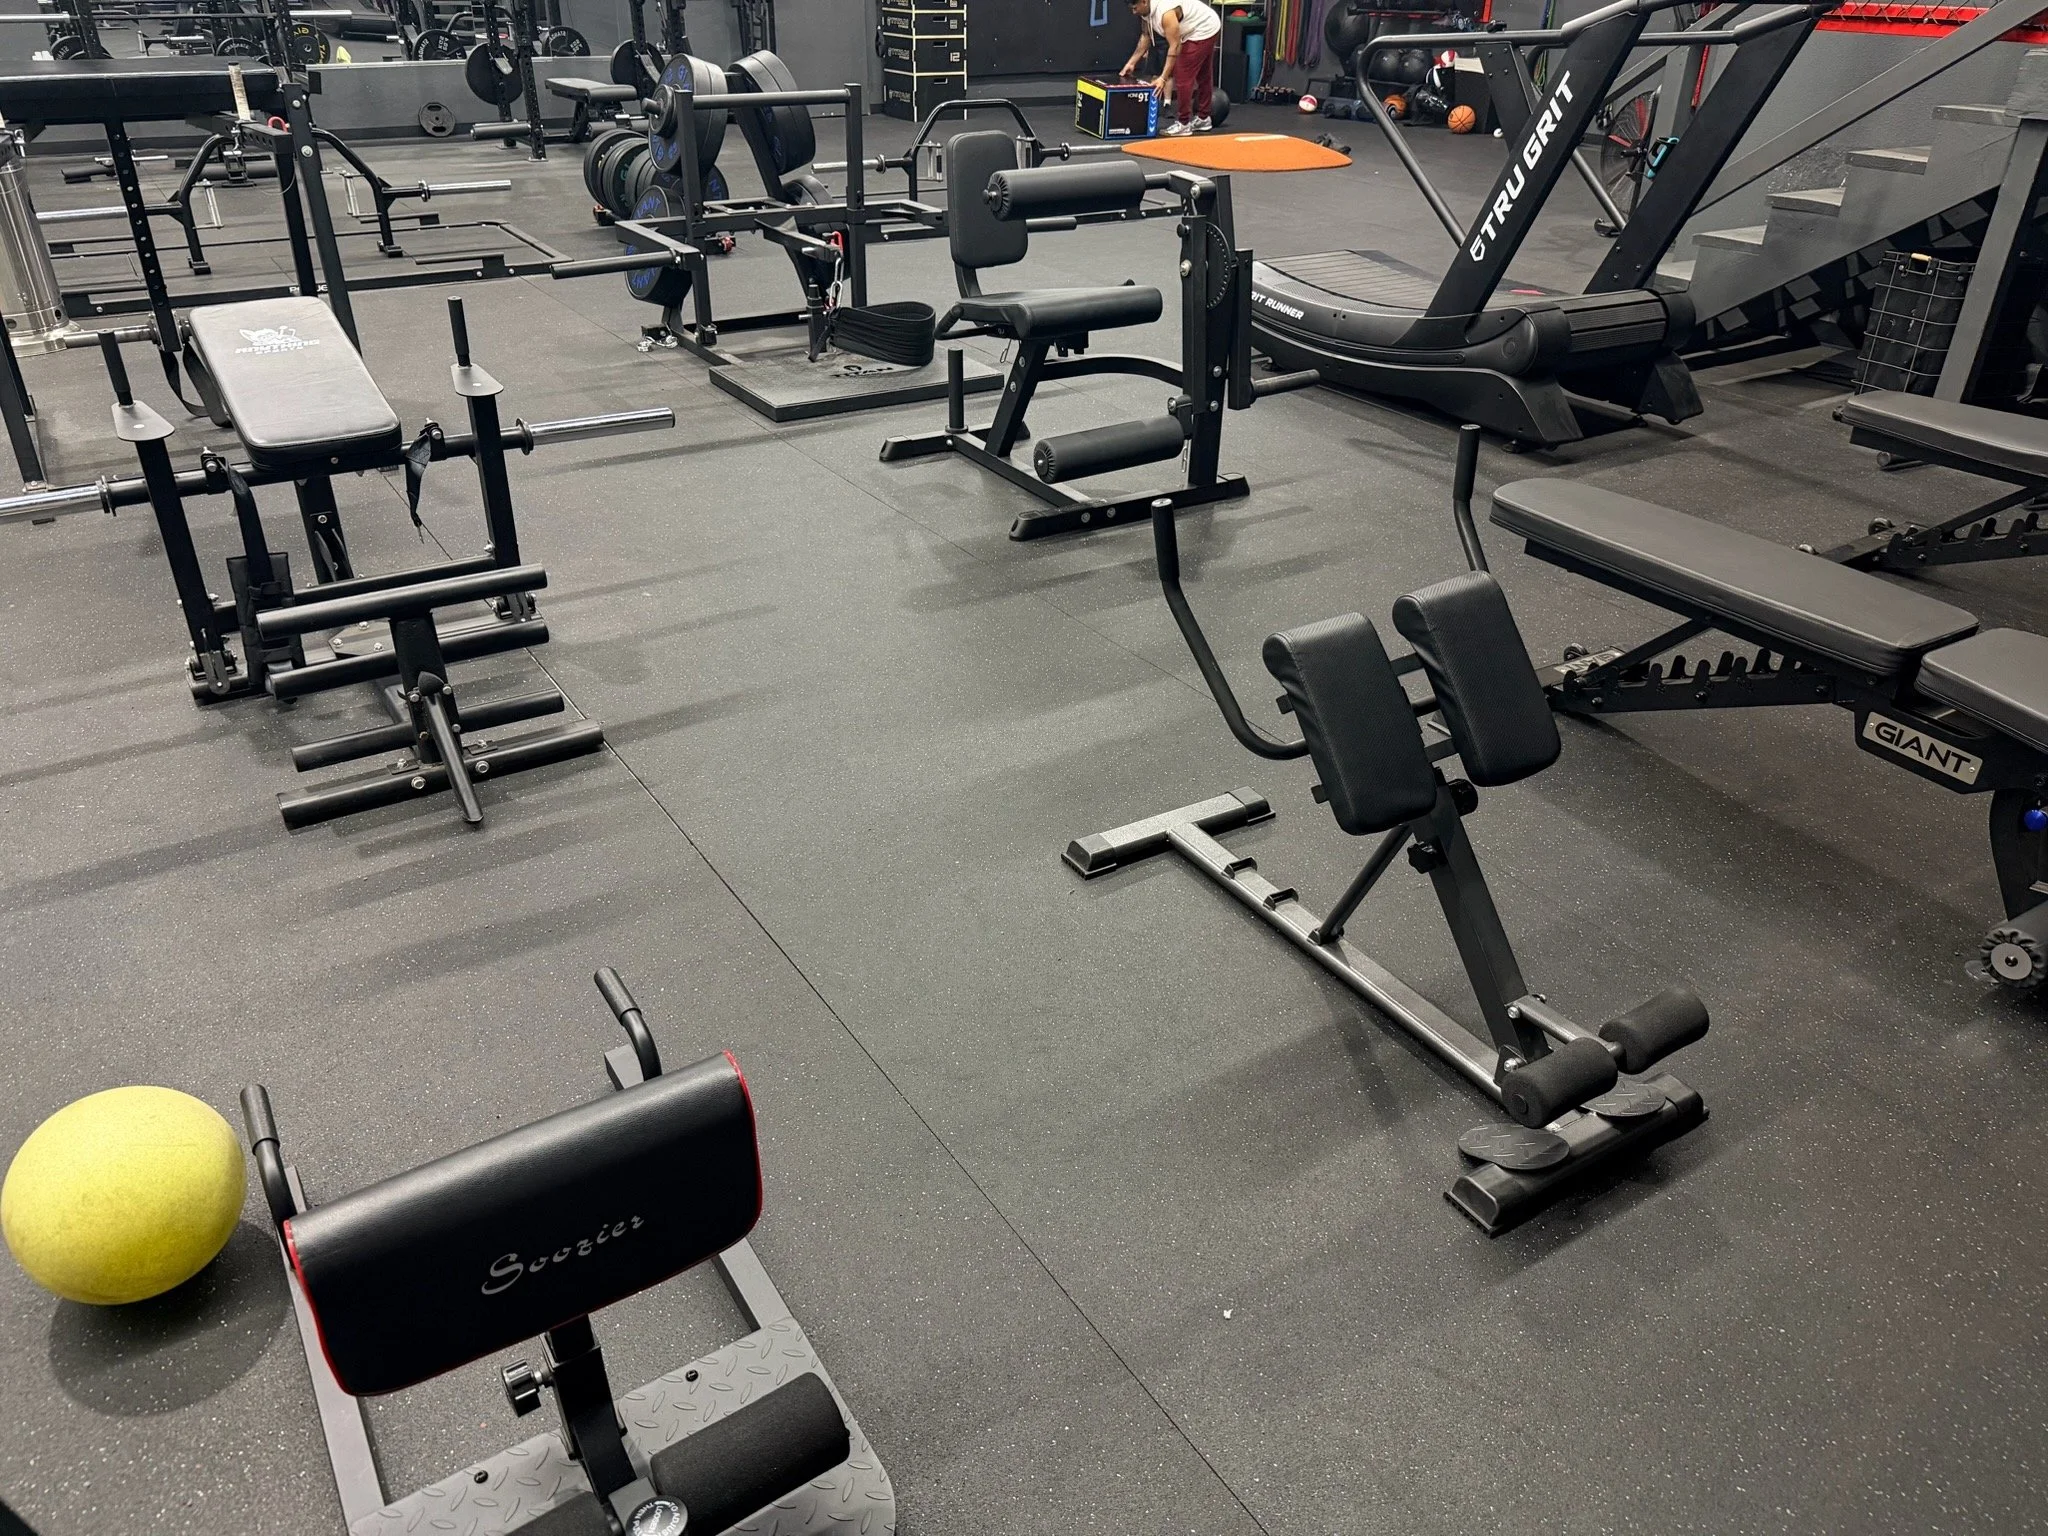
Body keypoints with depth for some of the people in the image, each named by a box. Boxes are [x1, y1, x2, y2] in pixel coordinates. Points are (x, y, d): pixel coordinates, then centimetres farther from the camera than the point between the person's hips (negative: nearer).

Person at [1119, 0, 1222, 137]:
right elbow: (1145, 36, 5)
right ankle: (1202, 119, 33)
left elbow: (1174, 47, -33)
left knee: (1183, 76, -13)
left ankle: (1183, 124, -8)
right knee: (1203, 76, 20)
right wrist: (1131, 63, 1)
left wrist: (1163, 78, -36)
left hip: (1205, 30, -10)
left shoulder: (1165, 12, -33)